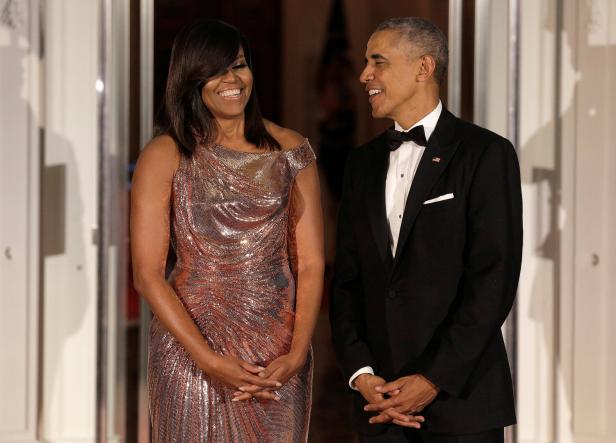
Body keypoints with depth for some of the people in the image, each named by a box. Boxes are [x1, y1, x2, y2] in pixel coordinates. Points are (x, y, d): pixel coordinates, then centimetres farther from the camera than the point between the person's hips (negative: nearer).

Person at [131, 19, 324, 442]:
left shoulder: (290, 149, 4)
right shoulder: (164, 156, -4)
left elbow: (310, 262, 2)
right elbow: (147, 274, -7)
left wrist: (297, 353, -10)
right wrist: (211, 361, -15)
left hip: (279, 355, 2)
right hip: (193, 344, -2)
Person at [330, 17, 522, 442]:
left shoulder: (486, 154, -4)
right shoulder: (364, 162, 13)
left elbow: (495, 279, -11)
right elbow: (348, 278, 10)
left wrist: (434, 380, -14)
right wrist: (361, 372, -4)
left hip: (460, 394, -5)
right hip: (380, 397, 5)